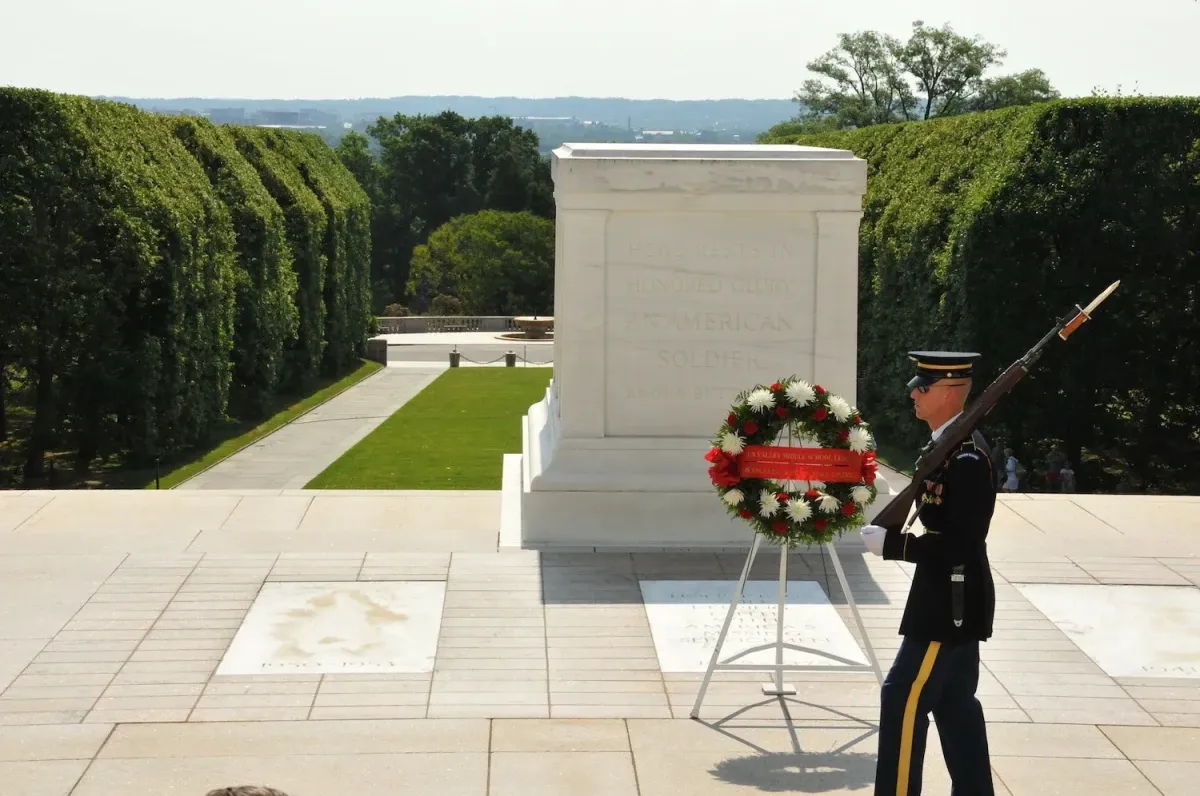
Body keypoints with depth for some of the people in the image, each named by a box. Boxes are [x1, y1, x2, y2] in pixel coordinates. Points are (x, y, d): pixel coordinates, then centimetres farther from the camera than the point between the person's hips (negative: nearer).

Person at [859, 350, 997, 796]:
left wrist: (891, 544, -20)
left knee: (904, 700, -6)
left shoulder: (966, 459, -22)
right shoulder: (949, 445, 9)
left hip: (950, 603, -10)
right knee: (954, 703, 15)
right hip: (953, 599, 10)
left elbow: (959, 543, -25)